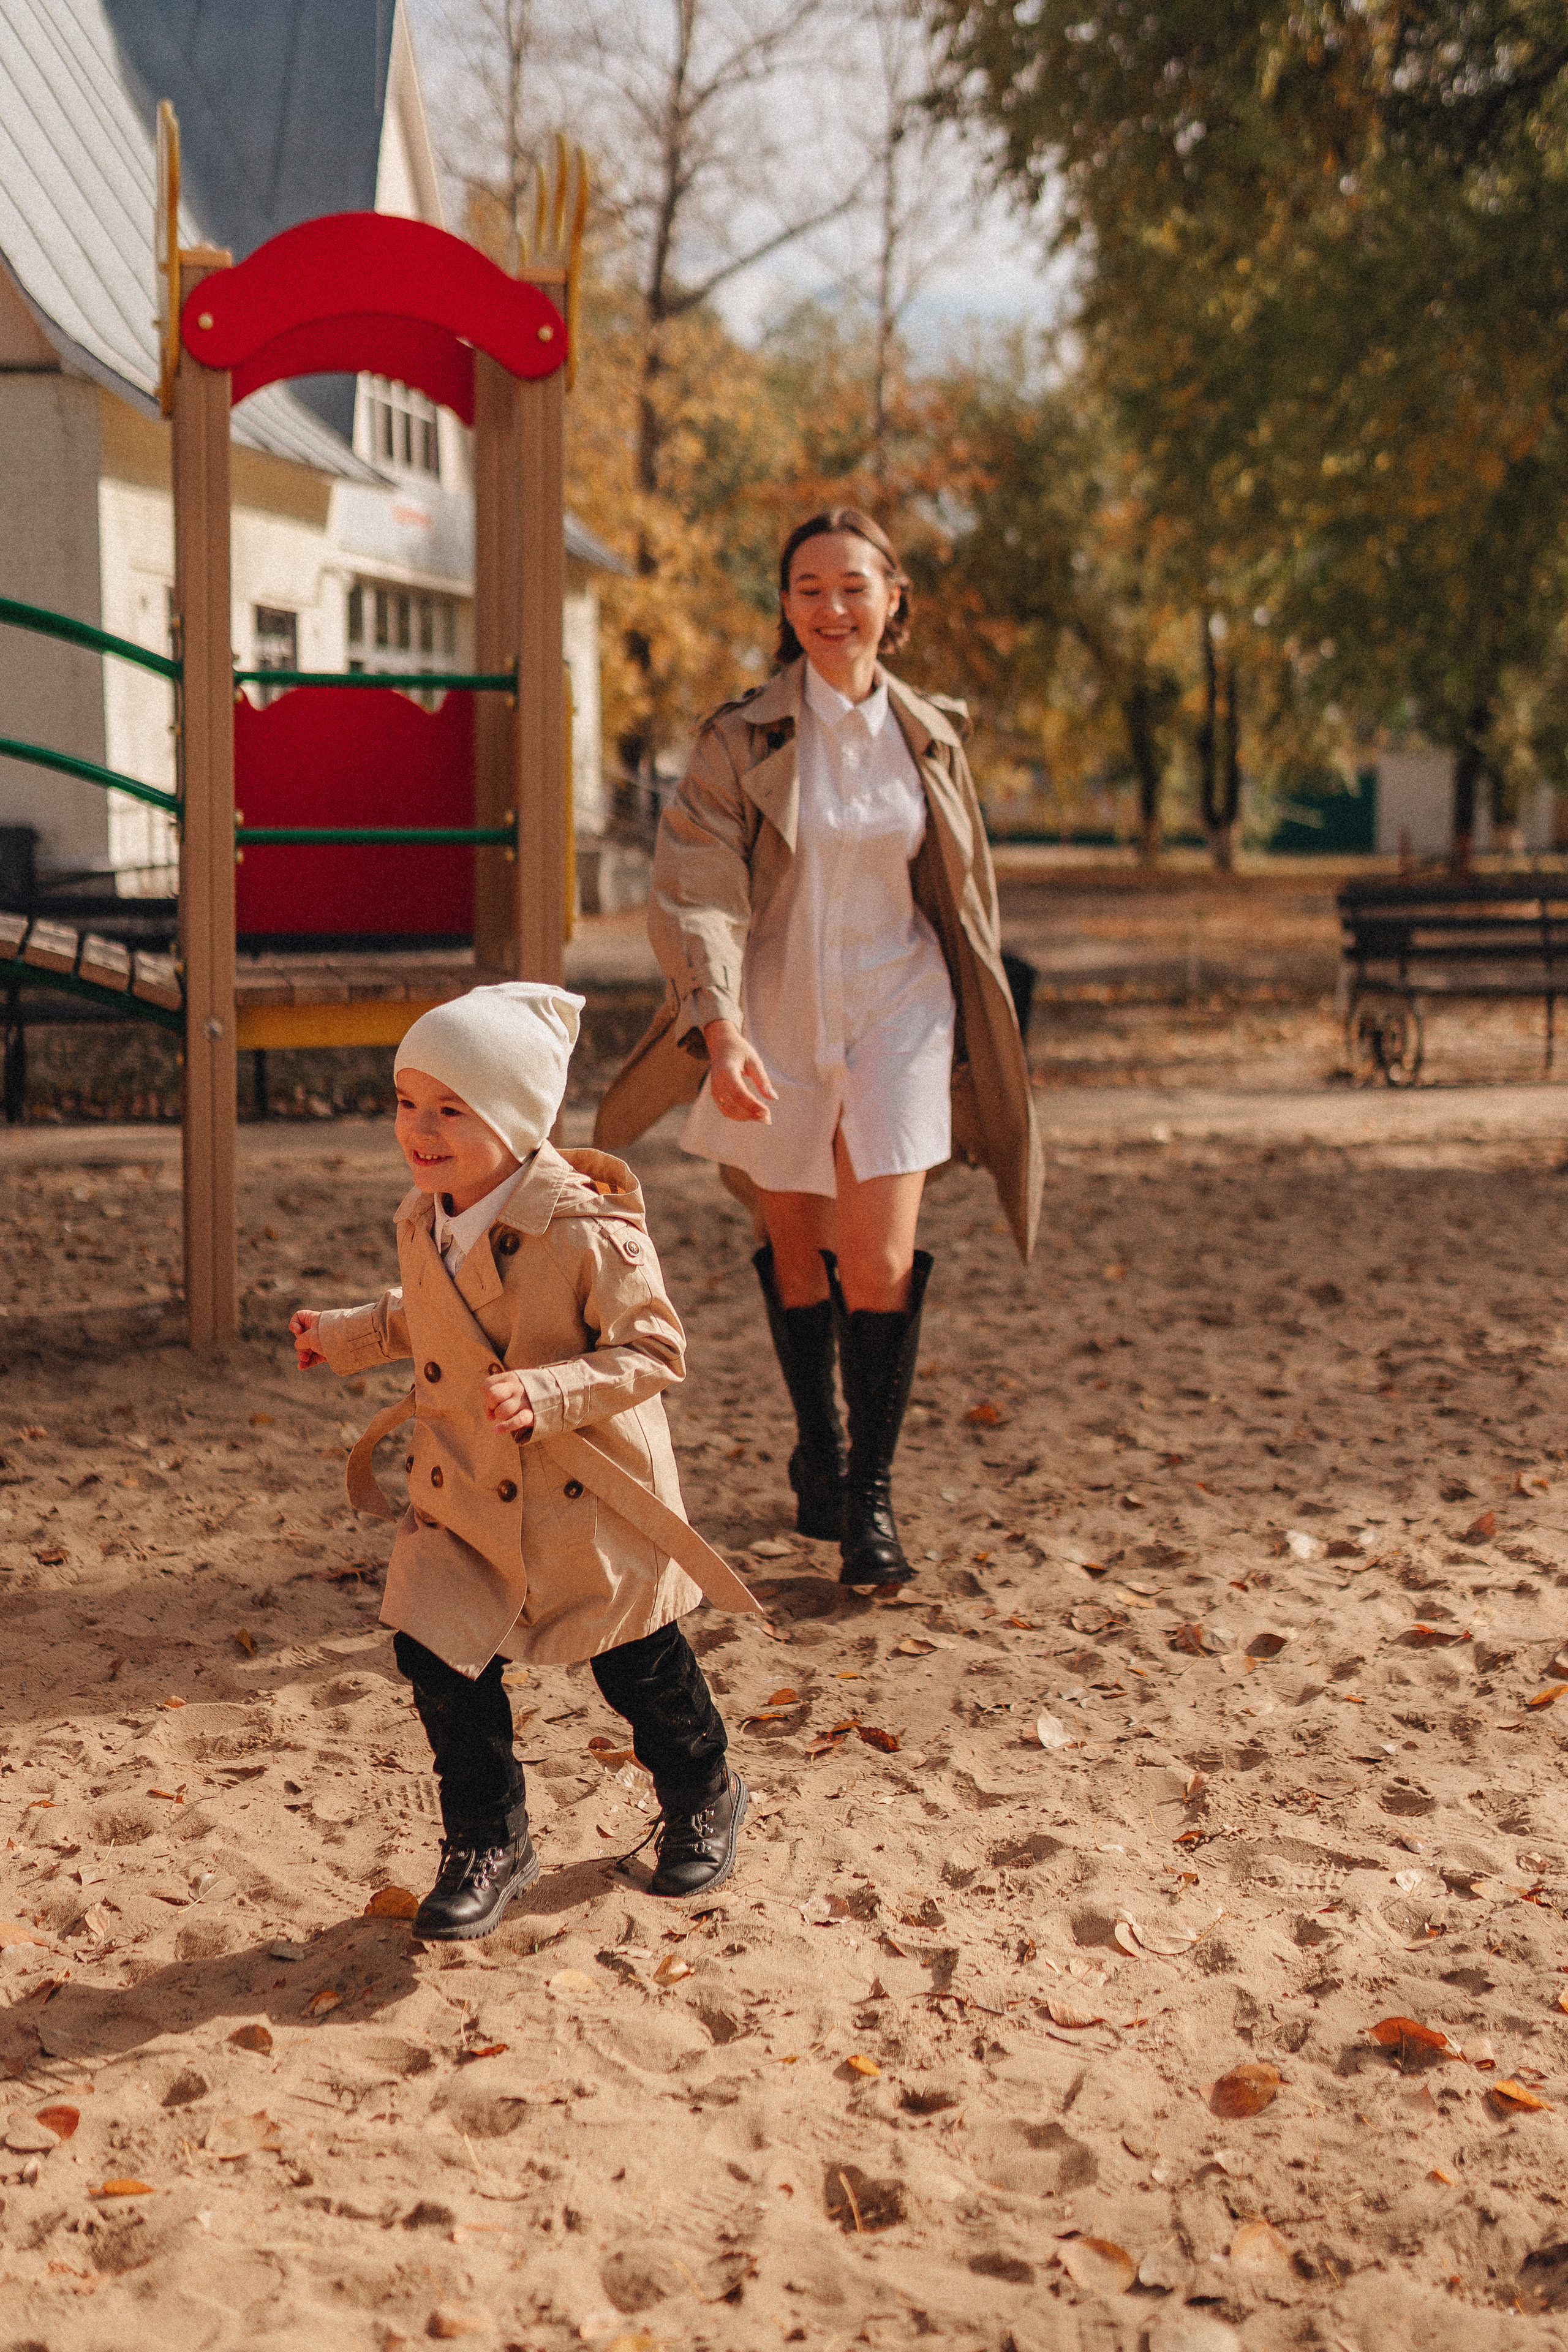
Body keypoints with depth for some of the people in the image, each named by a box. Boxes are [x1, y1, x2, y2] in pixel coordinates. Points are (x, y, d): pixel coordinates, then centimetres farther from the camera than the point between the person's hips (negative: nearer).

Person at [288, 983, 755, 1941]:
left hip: (588, 1500, -5)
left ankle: (704, 1800, 41)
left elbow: (655, 1349, -23)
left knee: (640, 1667, 12)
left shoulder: (587, 1231, -25)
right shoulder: (424, 1225, -1)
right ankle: (488, 1845, 20)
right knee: (441, 1658, -1)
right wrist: (346, 1335, 20)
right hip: (464, 1498, 6)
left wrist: (547, 1394, -34)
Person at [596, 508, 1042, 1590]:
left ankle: (872, 1496, 3)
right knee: (796, 1247, 13)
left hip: (897, 1010, 1)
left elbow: (966, 895, 13)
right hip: (775, 1017, 0)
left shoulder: (932, 737, 2)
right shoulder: (741, 739, -8)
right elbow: (695, 889, -17)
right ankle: (817, 1450, 35)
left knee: (880, 1258, -10)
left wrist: (980, 1038, 17)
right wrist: (721, 1031, -31)